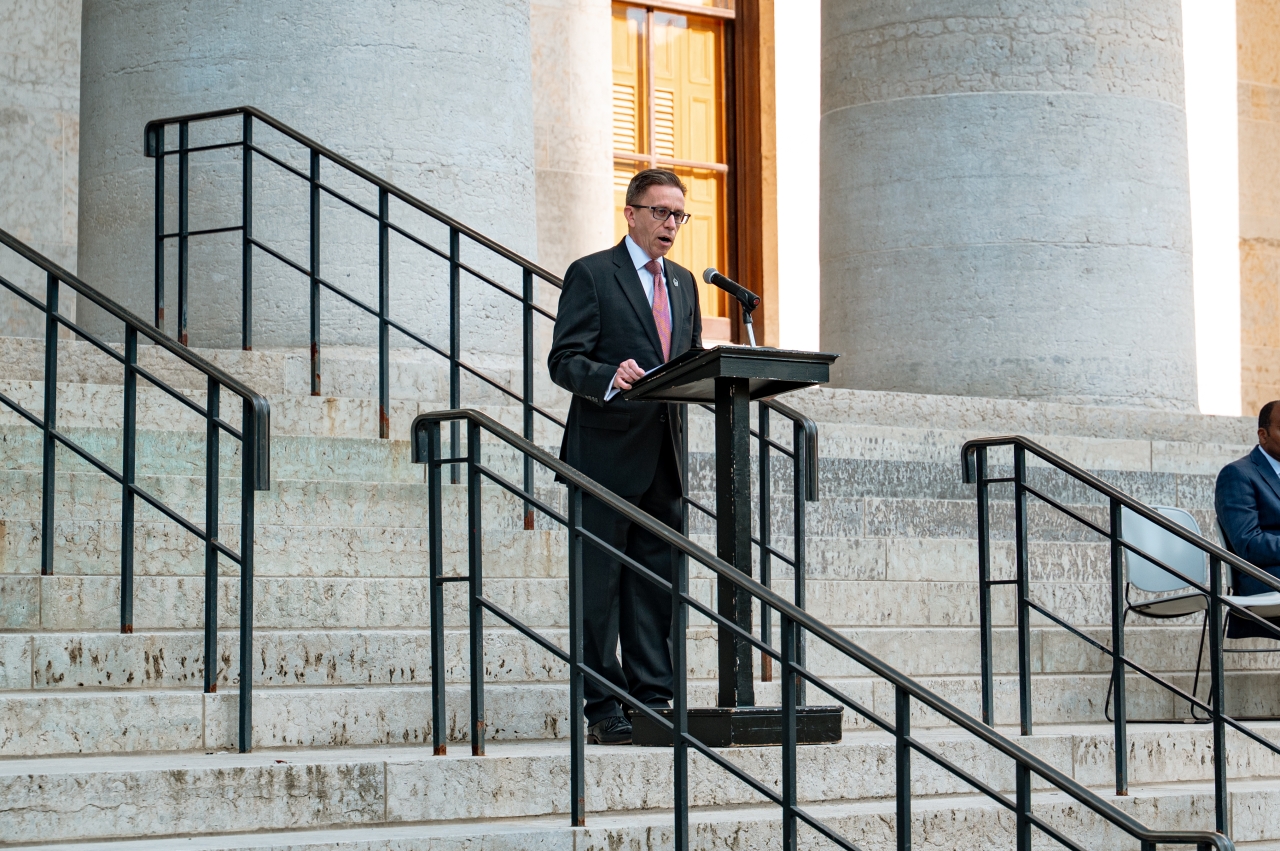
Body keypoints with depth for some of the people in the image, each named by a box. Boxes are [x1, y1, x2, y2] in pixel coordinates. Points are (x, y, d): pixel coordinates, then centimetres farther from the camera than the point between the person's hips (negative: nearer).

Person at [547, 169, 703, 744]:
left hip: (664, 456, 6)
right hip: (608, 454, -6)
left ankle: (653, 701, 12)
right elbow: (564, 361, -8)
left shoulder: (683, 283, 19)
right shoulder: (590, 275, -1)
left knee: (659, 583, 7)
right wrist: (610, 378, -28)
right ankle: (603, 711, 0)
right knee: (600, 585, -4)